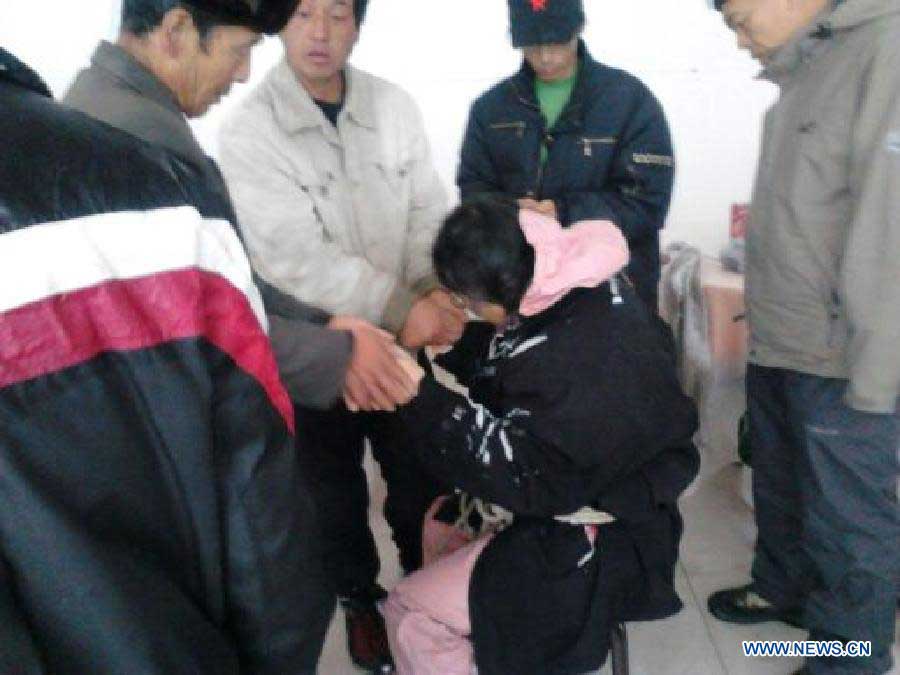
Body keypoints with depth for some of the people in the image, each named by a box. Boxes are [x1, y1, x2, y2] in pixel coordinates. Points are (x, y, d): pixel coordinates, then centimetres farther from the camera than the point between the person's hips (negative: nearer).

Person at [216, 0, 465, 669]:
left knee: (418, 476, 18)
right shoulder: (249, 130, -15)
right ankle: (359, 598, 43)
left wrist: (438, 295, -21)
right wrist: (402, 307, -28)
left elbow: (428, 213, -3)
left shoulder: (395, 106, -2)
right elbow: (293, 255, -23)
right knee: (336, 487, 17)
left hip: (405, 337, 3)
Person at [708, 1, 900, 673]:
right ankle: (784, 587, 45)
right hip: (779, 349, 9)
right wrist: (769, 323, 16)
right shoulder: (808, 70, 13)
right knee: (780, 490, 24)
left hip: (839, 363, -9)